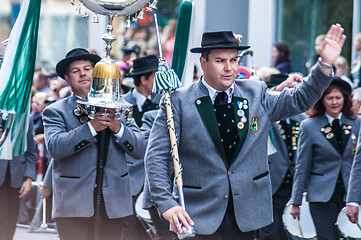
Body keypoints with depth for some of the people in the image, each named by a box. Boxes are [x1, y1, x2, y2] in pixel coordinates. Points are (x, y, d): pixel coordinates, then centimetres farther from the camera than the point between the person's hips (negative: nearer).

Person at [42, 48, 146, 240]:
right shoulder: (55, 111, 5)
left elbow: (140, 150, 7)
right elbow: (55, 147, -13)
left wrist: (117, 128, -10)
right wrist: (92, 127, -19)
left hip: (113, 202, 3)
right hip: (73, 201, -3)